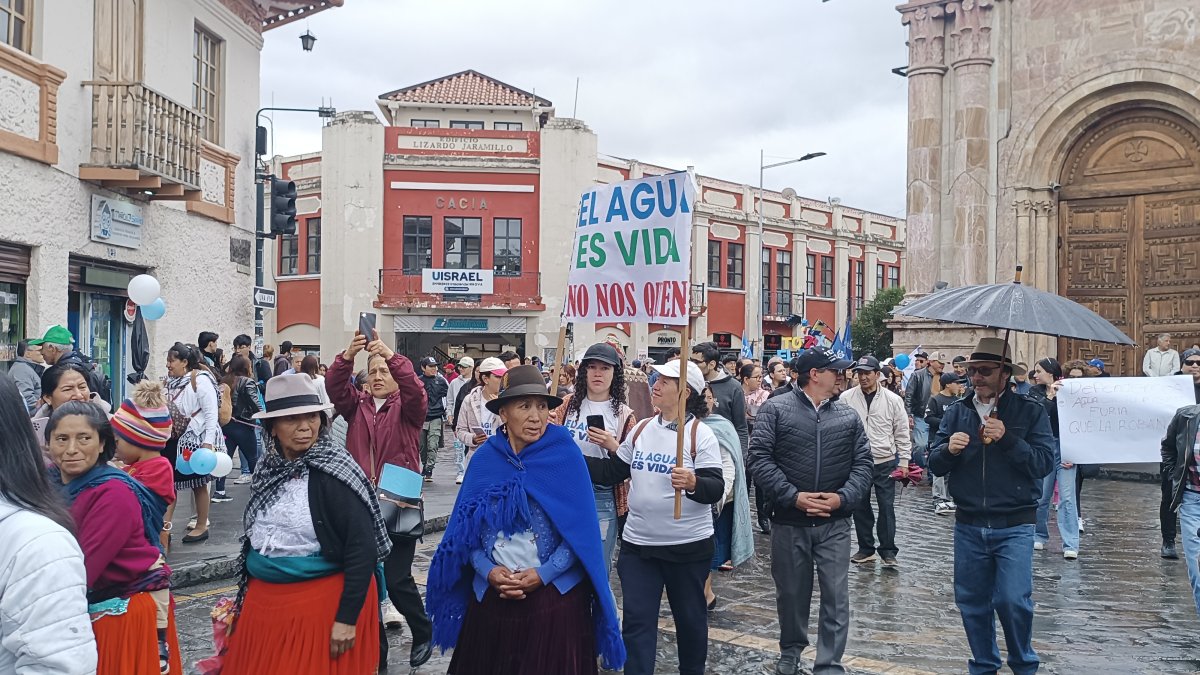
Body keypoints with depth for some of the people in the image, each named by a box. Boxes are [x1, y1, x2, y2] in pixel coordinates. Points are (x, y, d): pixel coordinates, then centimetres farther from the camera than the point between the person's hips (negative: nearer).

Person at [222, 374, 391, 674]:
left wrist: (347, 618, -21)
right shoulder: (269, 468, 4)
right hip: (264, 600, 6)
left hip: (323, 603, -6)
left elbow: (362, 550, -18)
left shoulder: (335, 475, -15)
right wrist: (248, 595, 19)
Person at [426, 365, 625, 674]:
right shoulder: (484, 459, -2)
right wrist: (488, 571, -11)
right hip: (491, 595, 2)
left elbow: (581, 529, -8)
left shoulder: (565, 454, -8)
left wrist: (543, 574, -15)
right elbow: (466, 526, 3)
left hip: (556, 594, -2)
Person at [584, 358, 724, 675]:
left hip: (688, 544, -4)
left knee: (689, 616, 14)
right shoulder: (641, 429, 6)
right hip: (637, 542, 4)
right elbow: (611, 472, 10)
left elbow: (716, 489, -18)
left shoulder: (701, 434, -11)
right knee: (636, 620, 4)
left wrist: (693, 483, -39)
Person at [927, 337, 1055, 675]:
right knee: (972, 602, 10)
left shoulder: (1030, 411, -1)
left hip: (1014, 526, -3)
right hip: (968, 525, 3)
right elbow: (935, 465, 4)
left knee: (1012, 600, -9)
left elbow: (1044, 462, -11)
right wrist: (948, 449, -17)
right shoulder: (957, 412, 7)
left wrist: (1007, 439, -22)